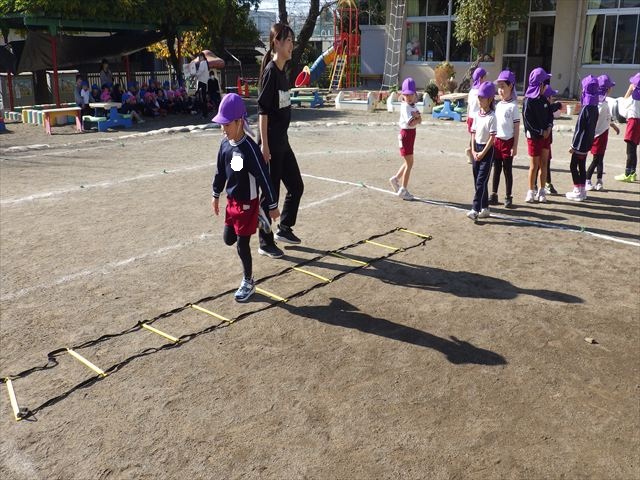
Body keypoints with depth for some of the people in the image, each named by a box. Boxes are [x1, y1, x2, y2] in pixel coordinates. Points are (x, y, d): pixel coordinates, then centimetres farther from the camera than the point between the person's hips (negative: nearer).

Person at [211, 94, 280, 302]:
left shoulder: (249, 148, -23)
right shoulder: (225, 144, -1)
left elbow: (264, 177, -20)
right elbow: (220, 170, 13)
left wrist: (273, 206, -16)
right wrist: (216, 195, 20)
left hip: (247, 203, -7)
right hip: (231, 201, 7)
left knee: (242, 245, 0)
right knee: (228, 239, 17)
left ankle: (248, 282, 19)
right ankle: (256, 218, 37)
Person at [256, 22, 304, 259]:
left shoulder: (283, 72, 11)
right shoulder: (270, 71, -14)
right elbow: (262, 110, -18)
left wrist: (282, 138, 19)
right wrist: (264, 145, -20)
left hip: (283, 142, 9)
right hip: (272, 145, -9)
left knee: (296, 187, 16)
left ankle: (284, 229, 33)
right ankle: (265, 243, 14)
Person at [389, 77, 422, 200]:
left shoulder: (413, 106, 10)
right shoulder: (405, 107, -15)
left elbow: (420, 119, -1)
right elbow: (411, 123, -25)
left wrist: (416, 116, -20)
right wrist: (417, 118, -8)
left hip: (411, 134, 9)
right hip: (406, 134, -9)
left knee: (409, 162, 15)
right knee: (409, 163, -4)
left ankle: (396, 179, 30)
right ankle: (403, 190, 3)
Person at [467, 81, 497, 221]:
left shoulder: (492, 117, -12)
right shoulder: (477, 115, 8)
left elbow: (492, 137, -13)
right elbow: (473, 133, 10)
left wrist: (483, 153, -15)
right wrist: (473, 151, 0)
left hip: (487, 150, -7)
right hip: (477, 149, 7)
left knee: (481, 181, -10)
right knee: (478, 181, 10)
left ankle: (475, 209, -14)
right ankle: (485, 208, 19)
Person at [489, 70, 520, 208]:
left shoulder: (513, 106, -8)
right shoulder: (498, 105, 9)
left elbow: (517, 128, -9)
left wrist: (515, 146, -12)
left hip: (508, 142, -5)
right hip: (496, 141, 5)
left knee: (507, 170, 2)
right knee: (496, 169, 11)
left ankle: (508, 197, 11)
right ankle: (494, 195, 19)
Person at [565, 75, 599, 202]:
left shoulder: (586, 108, -19)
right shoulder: (594, 107, 6)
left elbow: (580, 128, -18)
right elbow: (592, 126, 12)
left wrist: (574, 145, -14)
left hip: (581, 143, -8)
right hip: (587, 143, 8)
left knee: (573, 165, 1)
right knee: (581, 165, 15)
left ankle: (578, 192, 3)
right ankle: (582, 190, 21)